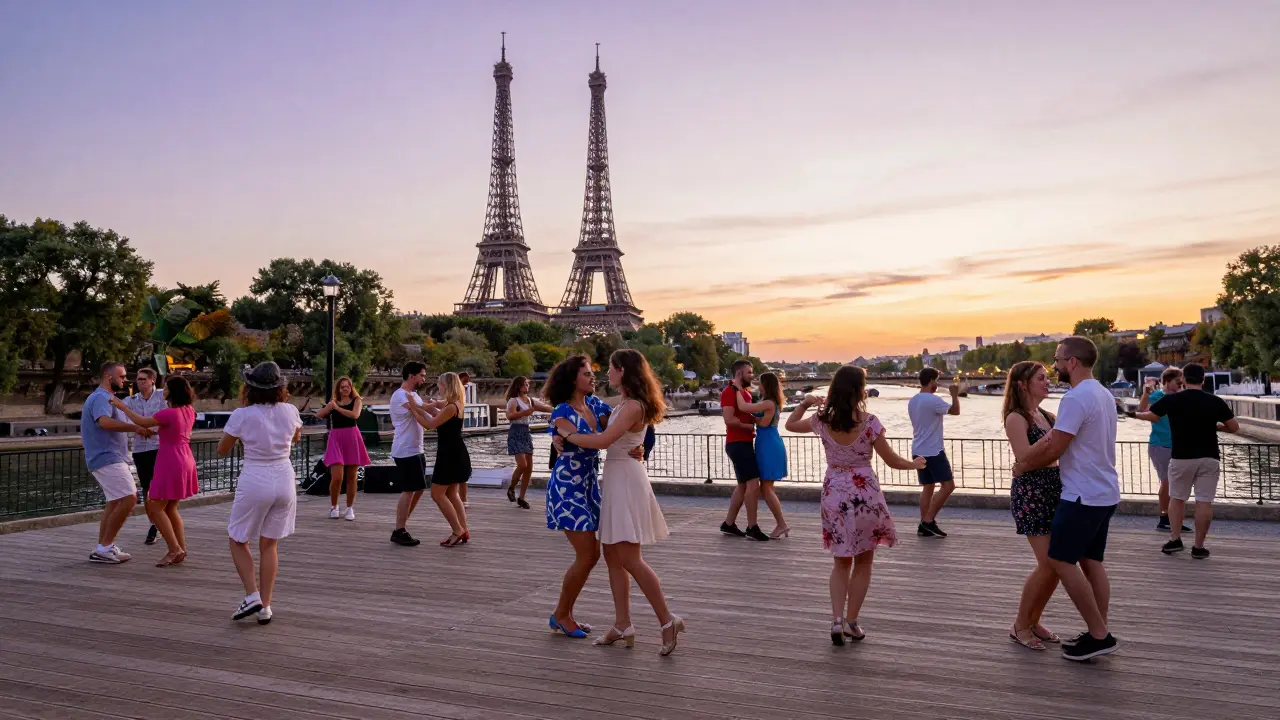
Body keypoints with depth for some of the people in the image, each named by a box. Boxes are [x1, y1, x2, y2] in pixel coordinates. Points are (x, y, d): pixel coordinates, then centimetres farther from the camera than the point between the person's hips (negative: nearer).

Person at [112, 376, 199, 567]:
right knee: (170, 509, 15)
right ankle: (181, 549, 13)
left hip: (171, 464, -8)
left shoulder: (169, 413, -20)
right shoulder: (189, 411, 5)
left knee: (155, 508, 0)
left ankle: (174, 549, -4)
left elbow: (141, 422, -12)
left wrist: (122, 406, -1)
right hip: (185, 462, 8)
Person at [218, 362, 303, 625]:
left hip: (254, 482, -3)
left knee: (237, 540, 18)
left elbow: (222, 450, 2)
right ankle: (265, 607, 14)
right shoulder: (290, 411, -3)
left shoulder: (242, 415, -12)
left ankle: (252, 595, 3)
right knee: (269, 544, 15)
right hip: (284, 480, 3)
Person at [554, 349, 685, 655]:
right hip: (614, 478, 10)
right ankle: (623, 626, 16)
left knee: (629, 558, -8)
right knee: (612, 555, 10)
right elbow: (609, 437, 8)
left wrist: (568, 434, -14)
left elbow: (603, 440, -25)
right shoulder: (625, 404, 14)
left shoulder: (633, 406, -16)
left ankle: (668, 621, 1)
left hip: (626, 479, -10)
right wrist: (574, 433, -3)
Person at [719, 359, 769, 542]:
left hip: (745, 443, 10)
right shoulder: (729, 392, -13)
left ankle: (728, 524, 19)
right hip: (737, 444, -10)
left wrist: (756, 419, 7)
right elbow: (729, 420, -23)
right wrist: (749, 426, -11)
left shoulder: (745, 392, 17)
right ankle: (752, 528, -9)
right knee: (753, 482, -12)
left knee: (743, 485, 12)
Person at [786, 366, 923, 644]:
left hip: (834, 492, 3)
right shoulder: (869, 422, -14)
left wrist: (804, 403, 13)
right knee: (863, 562, 14)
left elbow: (790, 425, 15)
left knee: (840, 562, 16)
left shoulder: (822, 421, -4)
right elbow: (892, 461, -4)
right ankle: (851, 622, 17)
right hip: (864, 493, -3)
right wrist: (915, 464, 13)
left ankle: (837, 620, 3)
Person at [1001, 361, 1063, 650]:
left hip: (1054, 490, 8)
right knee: (1048, 564, -8)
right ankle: (1020, 626, 9)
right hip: (1030, 493, -8)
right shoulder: (1016, 419, -10)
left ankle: (1033, 621, 23)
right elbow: (1025, 458, -20)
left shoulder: (1047, 416, 12)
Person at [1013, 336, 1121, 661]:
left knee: (1062, 561, -2)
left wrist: (1023, 466, -2)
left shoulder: (1076, 397, -20)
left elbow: (1053, 449, -18)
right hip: (1104, 493, 10)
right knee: (1091, 561, 14)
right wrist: (1027, 459, 5)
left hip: (1083, 495, -10)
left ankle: (1099, 635, 0)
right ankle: (1099, 634, 18)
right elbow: (1055, 439, 11)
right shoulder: (1103, 394, 13)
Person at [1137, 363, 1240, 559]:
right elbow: (1234, 427, 2)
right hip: (1209, 458, 0)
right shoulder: (1215, 402, -4)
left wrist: (1136, 414, 31)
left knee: (1177, 498, 15)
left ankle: (1175, 539, 11)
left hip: (1181, 458, 0)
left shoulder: (1171, 400, -5)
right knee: (1204, 502, 3)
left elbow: (1149, 415, 10)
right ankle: (1199, 547, 6)